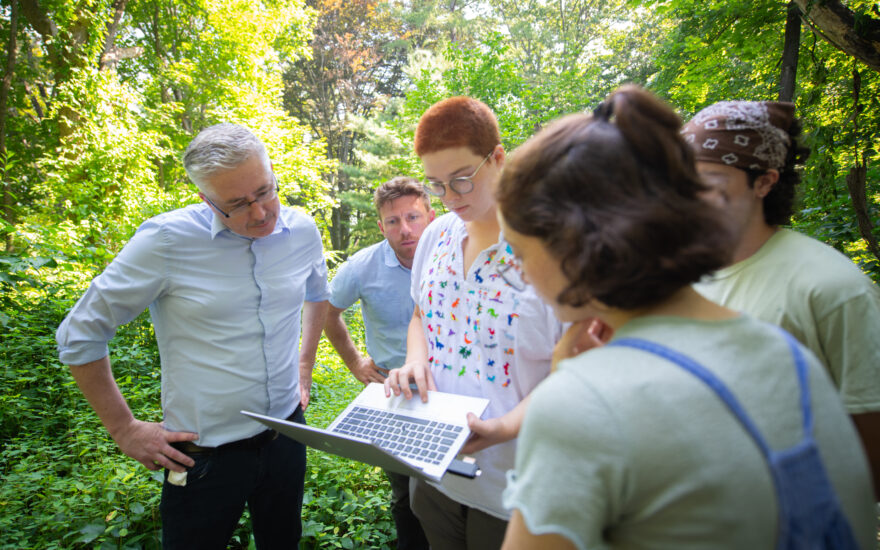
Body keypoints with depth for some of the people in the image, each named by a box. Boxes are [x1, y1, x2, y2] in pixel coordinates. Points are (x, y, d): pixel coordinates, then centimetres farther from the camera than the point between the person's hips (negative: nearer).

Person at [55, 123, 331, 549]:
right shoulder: (166, 240, -18)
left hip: (287, 434, 4)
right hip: (205, 456, -4)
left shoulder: (302, 232, -5)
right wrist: (124, 429, -5)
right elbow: (79, 335, -8)